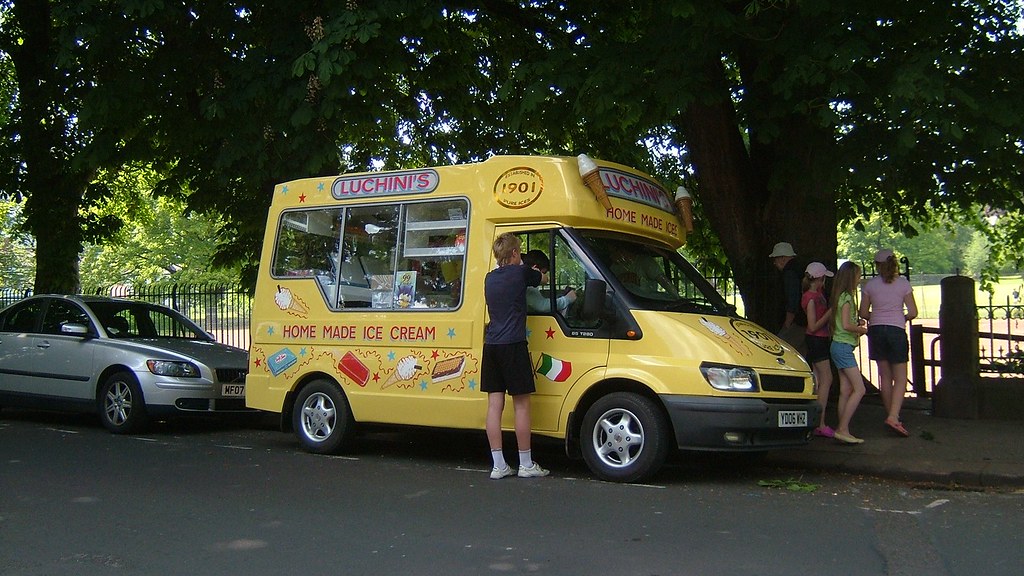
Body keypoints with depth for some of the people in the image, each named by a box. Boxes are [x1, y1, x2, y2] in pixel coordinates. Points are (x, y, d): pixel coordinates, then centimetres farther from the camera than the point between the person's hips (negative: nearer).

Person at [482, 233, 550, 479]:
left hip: (490, 346, 6)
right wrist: (532, 270, 33)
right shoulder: (521, 272, -5)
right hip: (513, 345, -6)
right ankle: (526, 465, 9)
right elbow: (540, 278, 14)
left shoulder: (490, 278, 12)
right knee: (521, 404, 2)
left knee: (494, 405, 5)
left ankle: (498, 465, 8)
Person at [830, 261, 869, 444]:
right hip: (843, 346, -10)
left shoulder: (840, 297, 15)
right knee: (859, 389, -11)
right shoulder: (847, 298, -13)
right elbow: (846, 325, -22)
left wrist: (856, 323, 10)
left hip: (838, 346, 10)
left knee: (845, 391, 7)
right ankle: (842, 429, -12)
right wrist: (860, 329, -5)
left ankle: (842, 430, 8)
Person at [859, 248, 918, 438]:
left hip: (876, 330, 2)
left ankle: (891, 416, 18)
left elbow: (863, 313, 4)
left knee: (885, 376, 12)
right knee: (900, 378, 1)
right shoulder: (903, 283, -3)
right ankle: (893, 417, -16)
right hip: (896, 330, -2)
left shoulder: (870, 285, 0)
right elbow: (913, 312, -3)